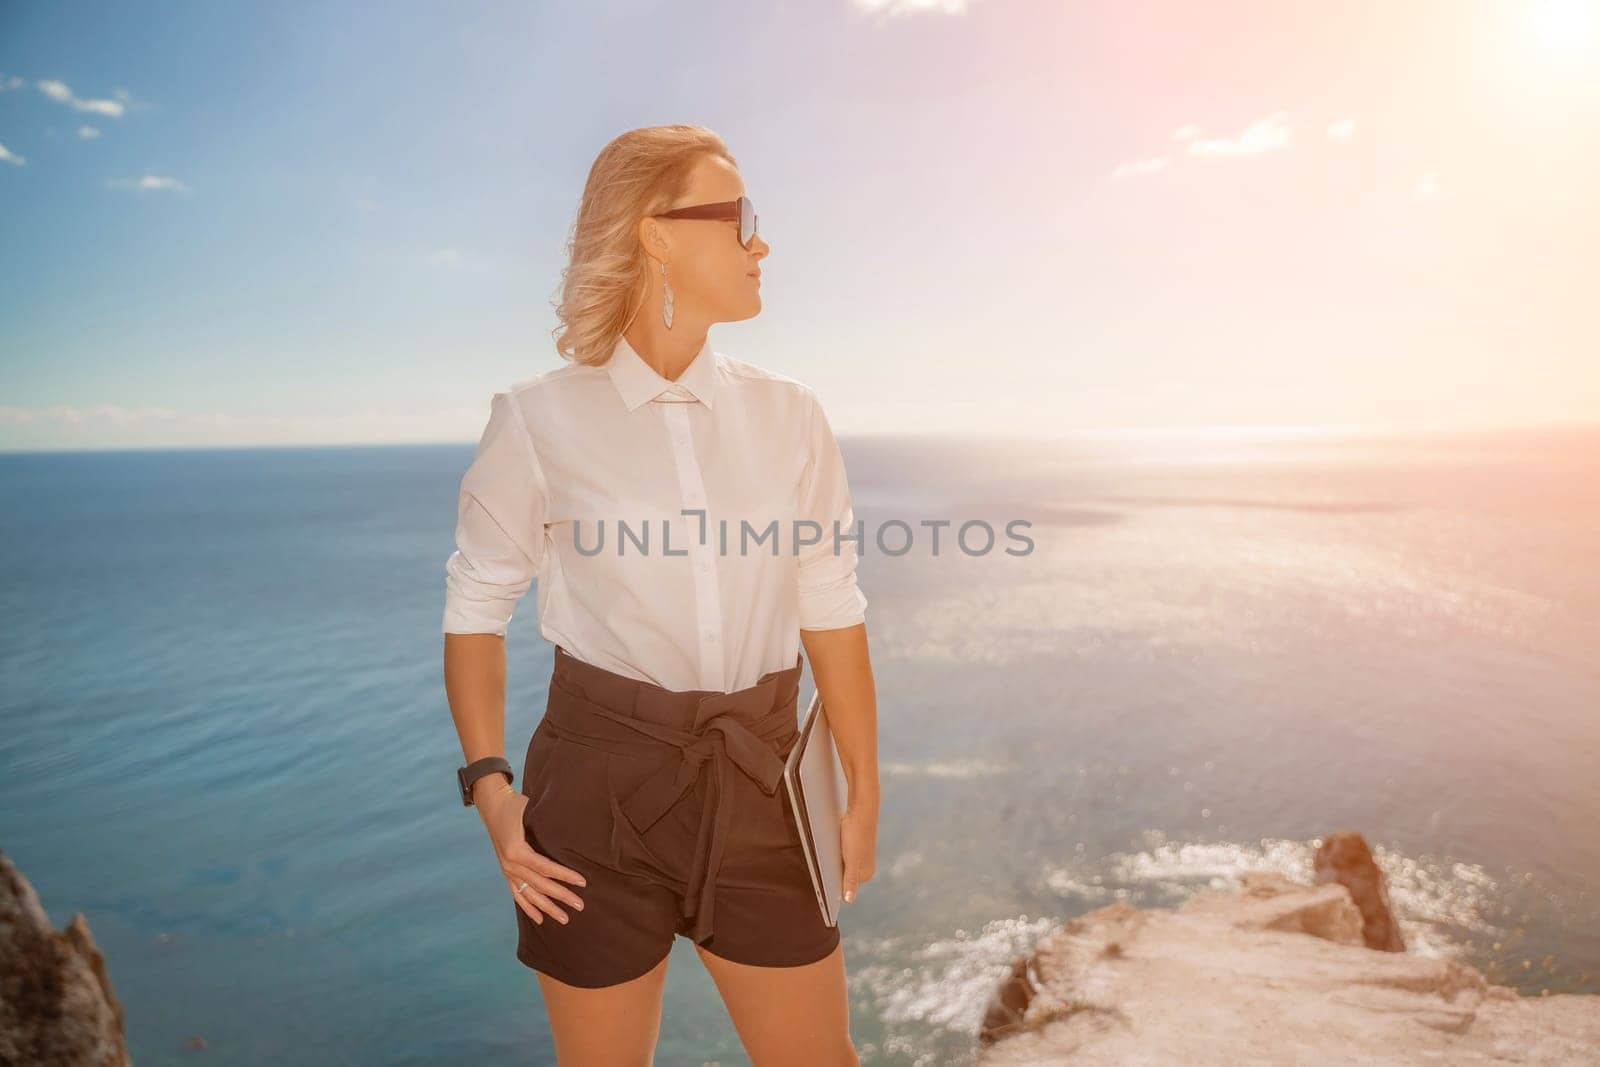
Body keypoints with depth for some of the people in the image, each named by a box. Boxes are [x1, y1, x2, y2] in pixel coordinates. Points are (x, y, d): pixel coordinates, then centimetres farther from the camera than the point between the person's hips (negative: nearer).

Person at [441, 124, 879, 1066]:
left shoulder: (788, 414, 1)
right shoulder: (541, 421, -7)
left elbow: (830, 607, 4)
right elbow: (476, 609, 0)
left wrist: (865, 788, 4)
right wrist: (490, 786, -9)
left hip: (757, 785, 3)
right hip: (602, 781, -2)